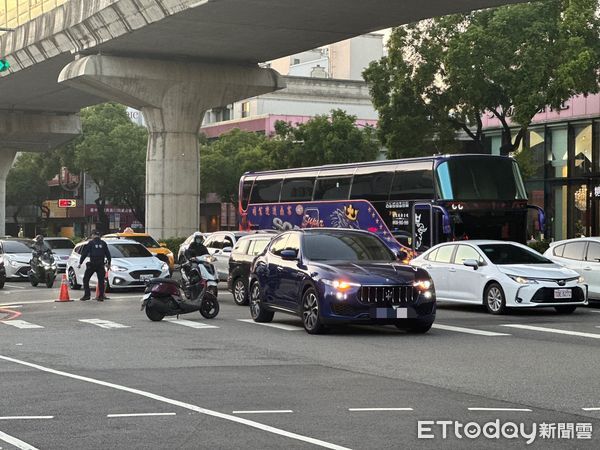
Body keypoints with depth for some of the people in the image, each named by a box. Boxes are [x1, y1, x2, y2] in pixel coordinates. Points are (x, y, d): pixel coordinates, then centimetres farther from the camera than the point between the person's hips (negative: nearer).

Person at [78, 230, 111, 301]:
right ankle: (101, 296, 3)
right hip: (101, 265, 3)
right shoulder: (103, 243, 7)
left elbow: (84, 253, -4)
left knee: (86, 279, 6)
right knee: (101, 280, 6)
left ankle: (86, 295, -1)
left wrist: (80, 263, 0)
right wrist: (109, 263, 21)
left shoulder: (90, 243, -3)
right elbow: (108, 254, 11)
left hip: (92, 264, -3)